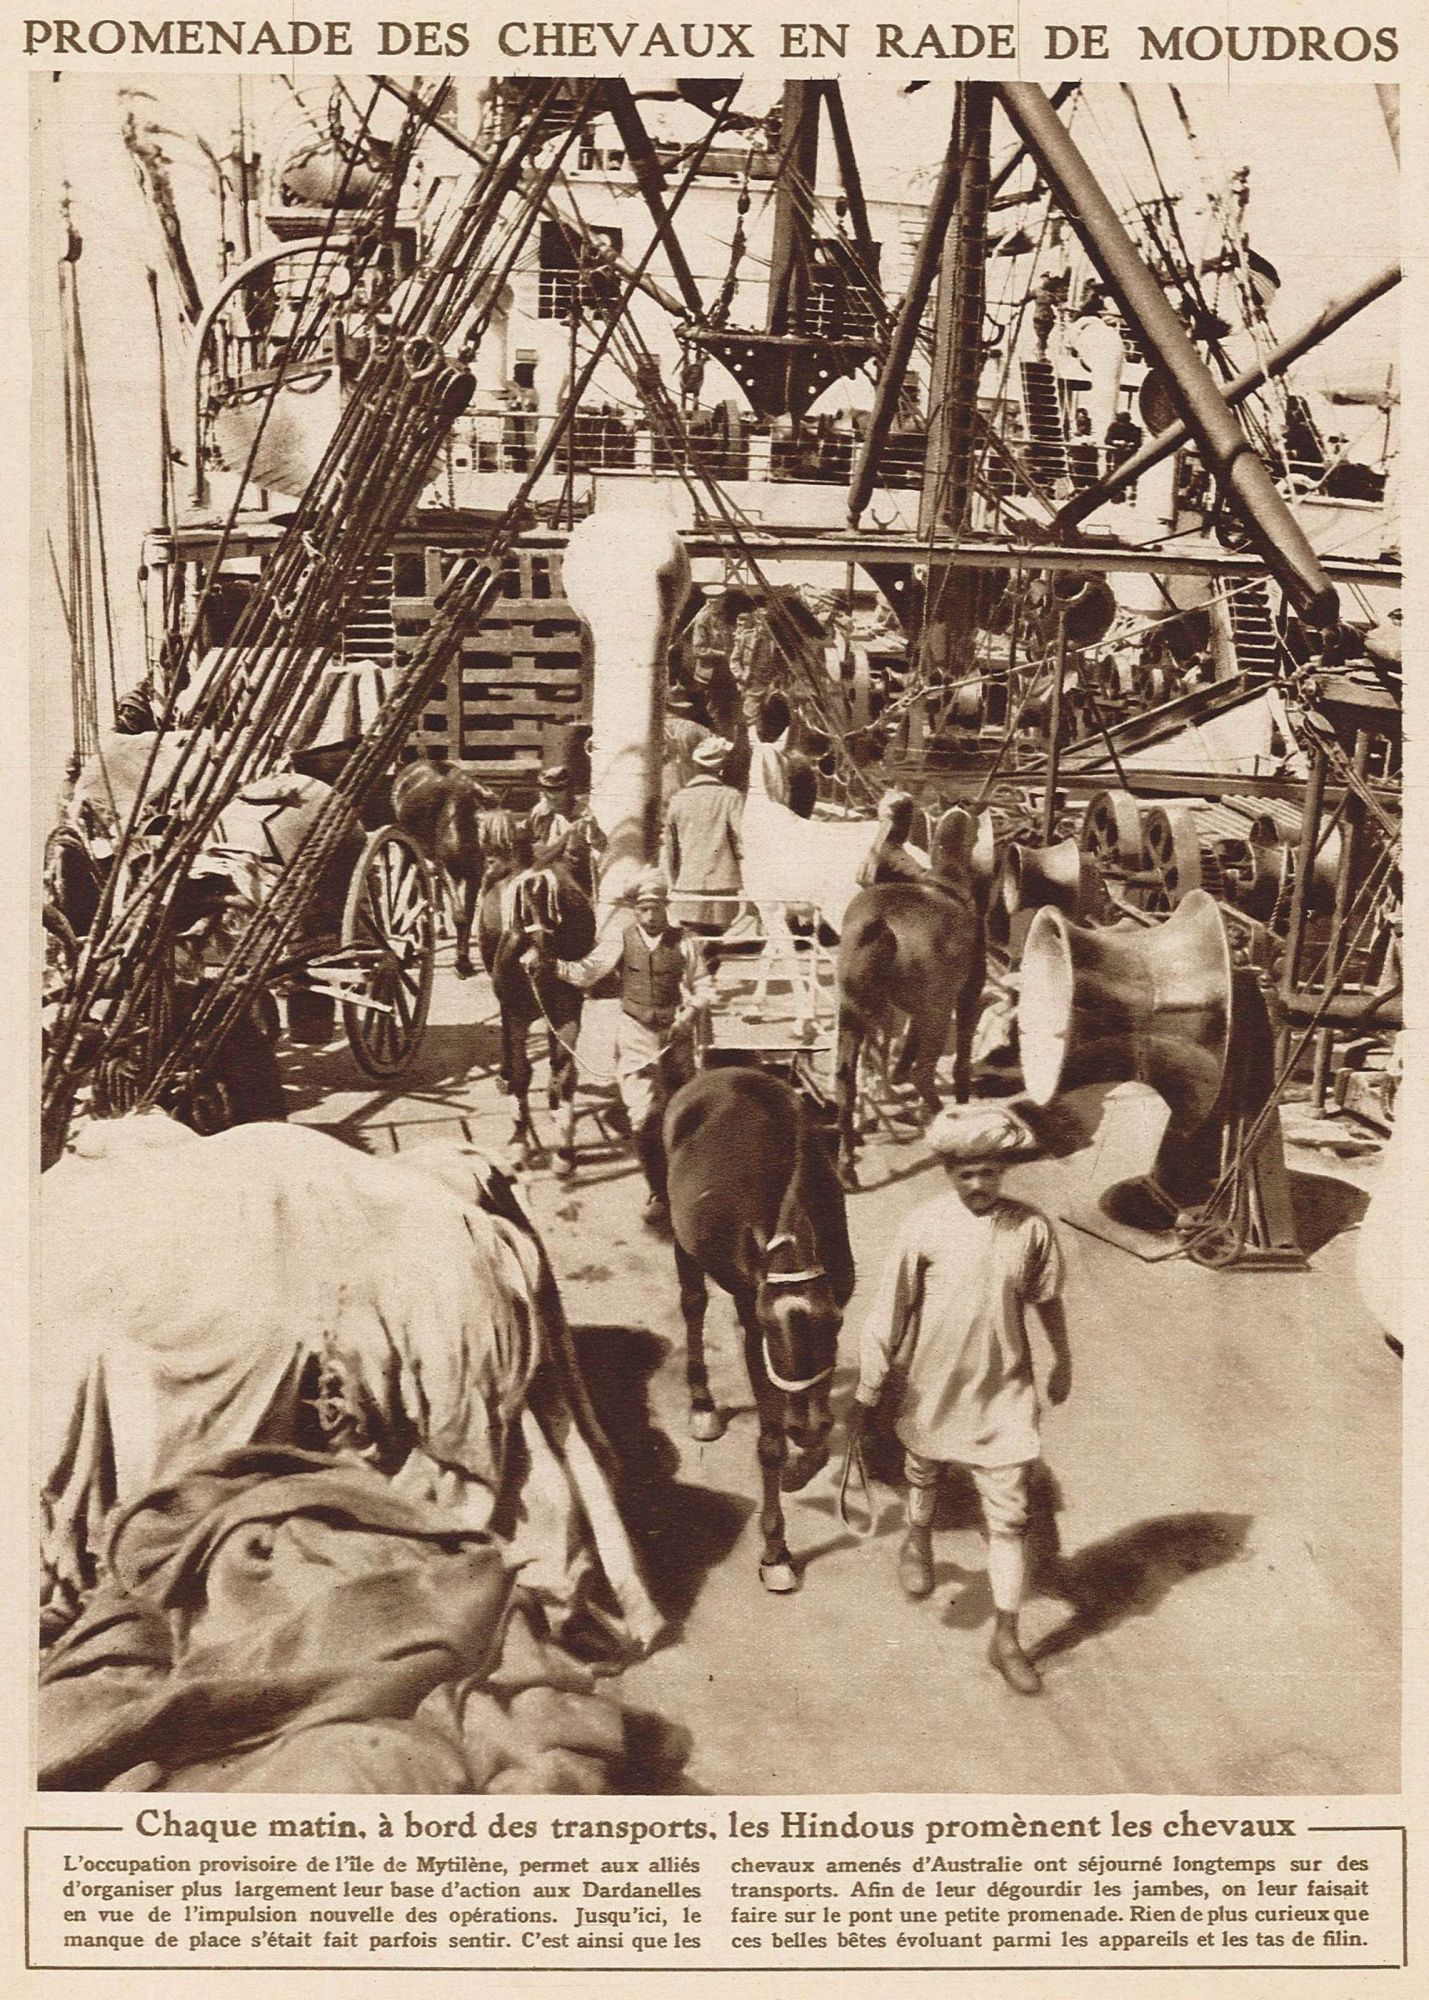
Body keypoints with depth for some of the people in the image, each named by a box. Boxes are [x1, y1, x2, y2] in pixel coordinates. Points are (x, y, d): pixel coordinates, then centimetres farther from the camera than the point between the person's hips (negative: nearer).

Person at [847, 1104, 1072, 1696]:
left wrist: (1062, 1362, 18)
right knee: (922, 1474, 26)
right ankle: (918, 1542, 57)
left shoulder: (1032, 1228, -12)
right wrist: (867, 1393, -8)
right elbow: (888, 1313, -11)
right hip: (932, 1386, 0)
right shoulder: (924, 1226, -17)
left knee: (1008, 1516, 0)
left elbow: (1047, 1299, 6)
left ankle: (1006, 1637, 11)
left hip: (1004, 1393, 0)